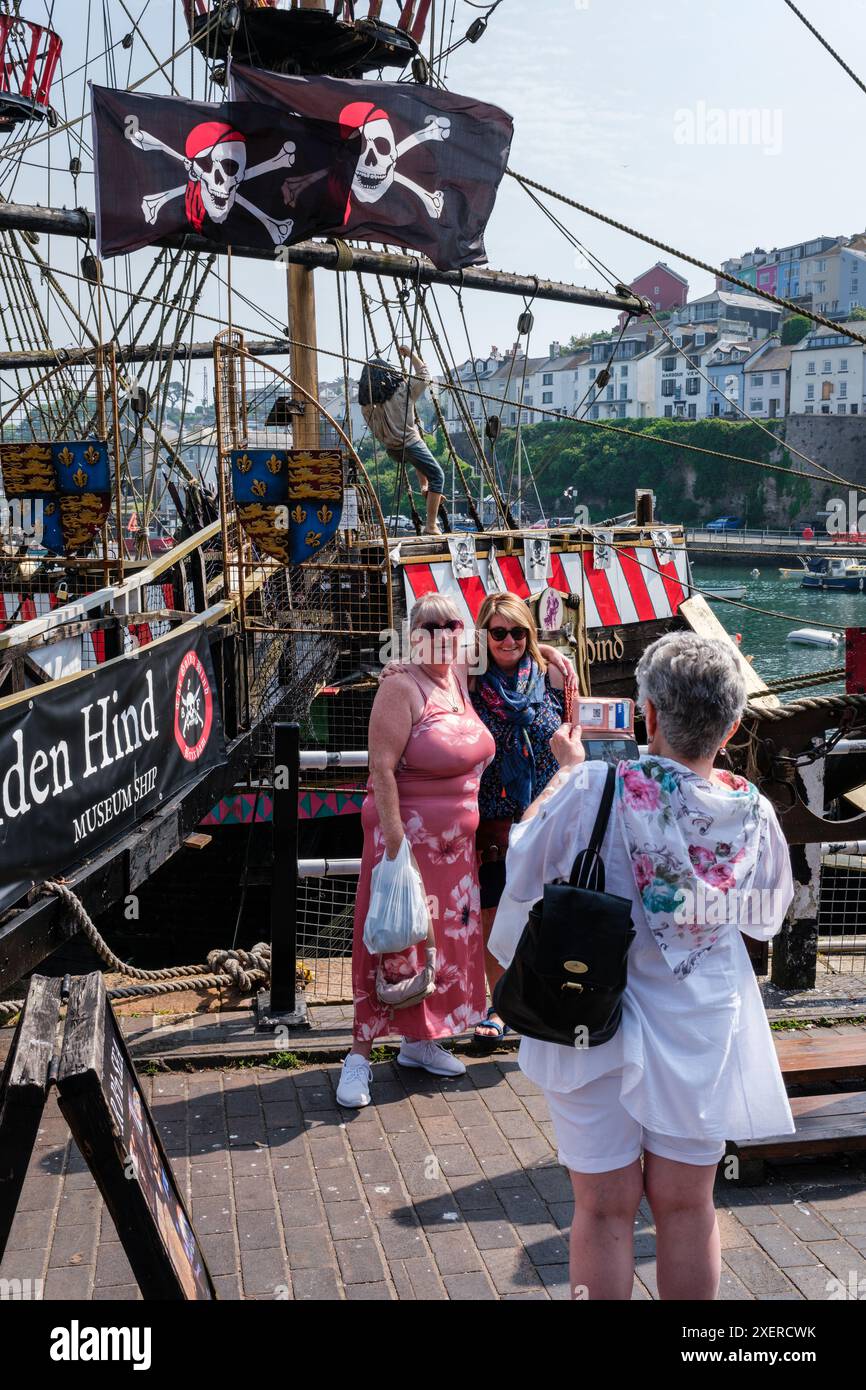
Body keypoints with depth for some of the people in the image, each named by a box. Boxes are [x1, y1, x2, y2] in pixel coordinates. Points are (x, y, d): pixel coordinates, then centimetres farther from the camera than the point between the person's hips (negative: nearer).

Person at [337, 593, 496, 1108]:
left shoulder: (461, 680, 7)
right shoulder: (402, 688, -15)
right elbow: (381, 767, -21)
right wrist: (395, 839, -24)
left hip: (454, 842, 8)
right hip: (407, 834, -8)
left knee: (446, 937, 14)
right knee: (393, 944, -4)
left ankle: (418, 1042, 29)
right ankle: (360, 1055, 6)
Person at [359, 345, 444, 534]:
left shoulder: (367, 402, -1)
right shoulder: (403, 390, -10)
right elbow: (424, 374, 1)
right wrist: (411, 354, 11)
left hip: (392, 451, 6)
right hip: (410, 444, -6)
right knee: (437, 476, 6)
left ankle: (424, 486, 26)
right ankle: (431, 525, -2)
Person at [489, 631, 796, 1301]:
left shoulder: (594, 790, -21)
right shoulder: (753, 811, -11)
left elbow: (525, 850, -3)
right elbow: (766, 914, 8)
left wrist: (568, 768, 8)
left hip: (599, 1026, -2)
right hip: (702, 1033, 3)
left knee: (605, 1209, 11)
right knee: (688, 1206, 18)